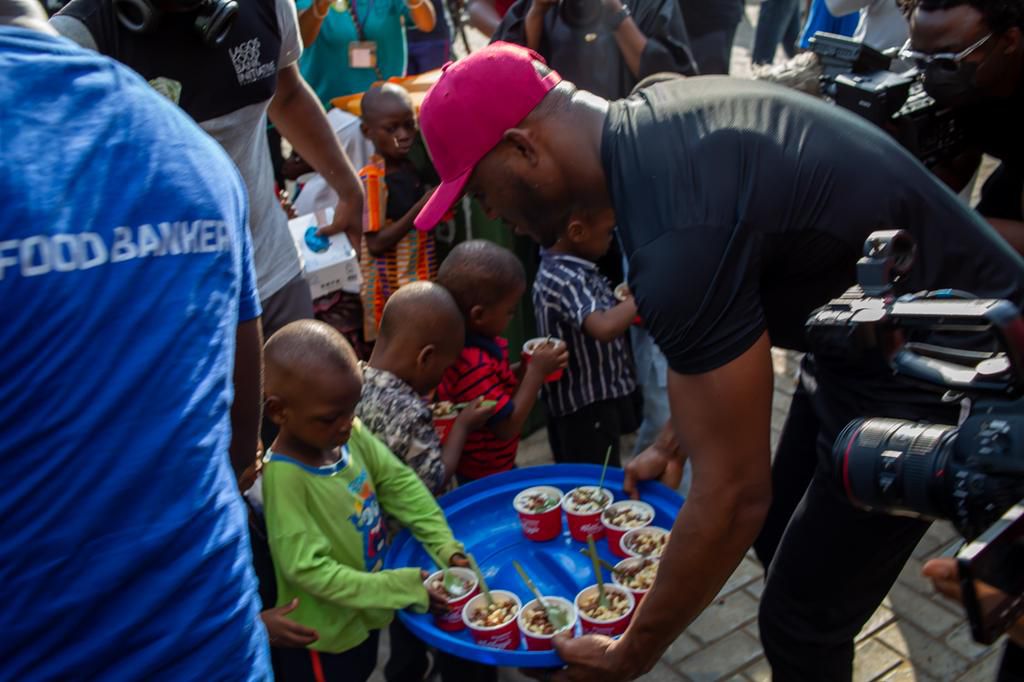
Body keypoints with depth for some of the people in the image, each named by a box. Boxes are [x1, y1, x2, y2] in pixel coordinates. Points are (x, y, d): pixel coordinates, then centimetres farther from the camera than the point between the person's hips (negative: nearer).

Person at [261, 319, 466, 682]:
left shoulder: (351, 434, -12)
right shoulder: (285, 476, -31)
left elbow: (401, 484, -4)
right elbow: (309, 569, -29)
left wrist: (445, 545, -15)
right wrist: (402, 587, -26)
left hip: (364, 614, 7)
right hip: (324, 635, -6)